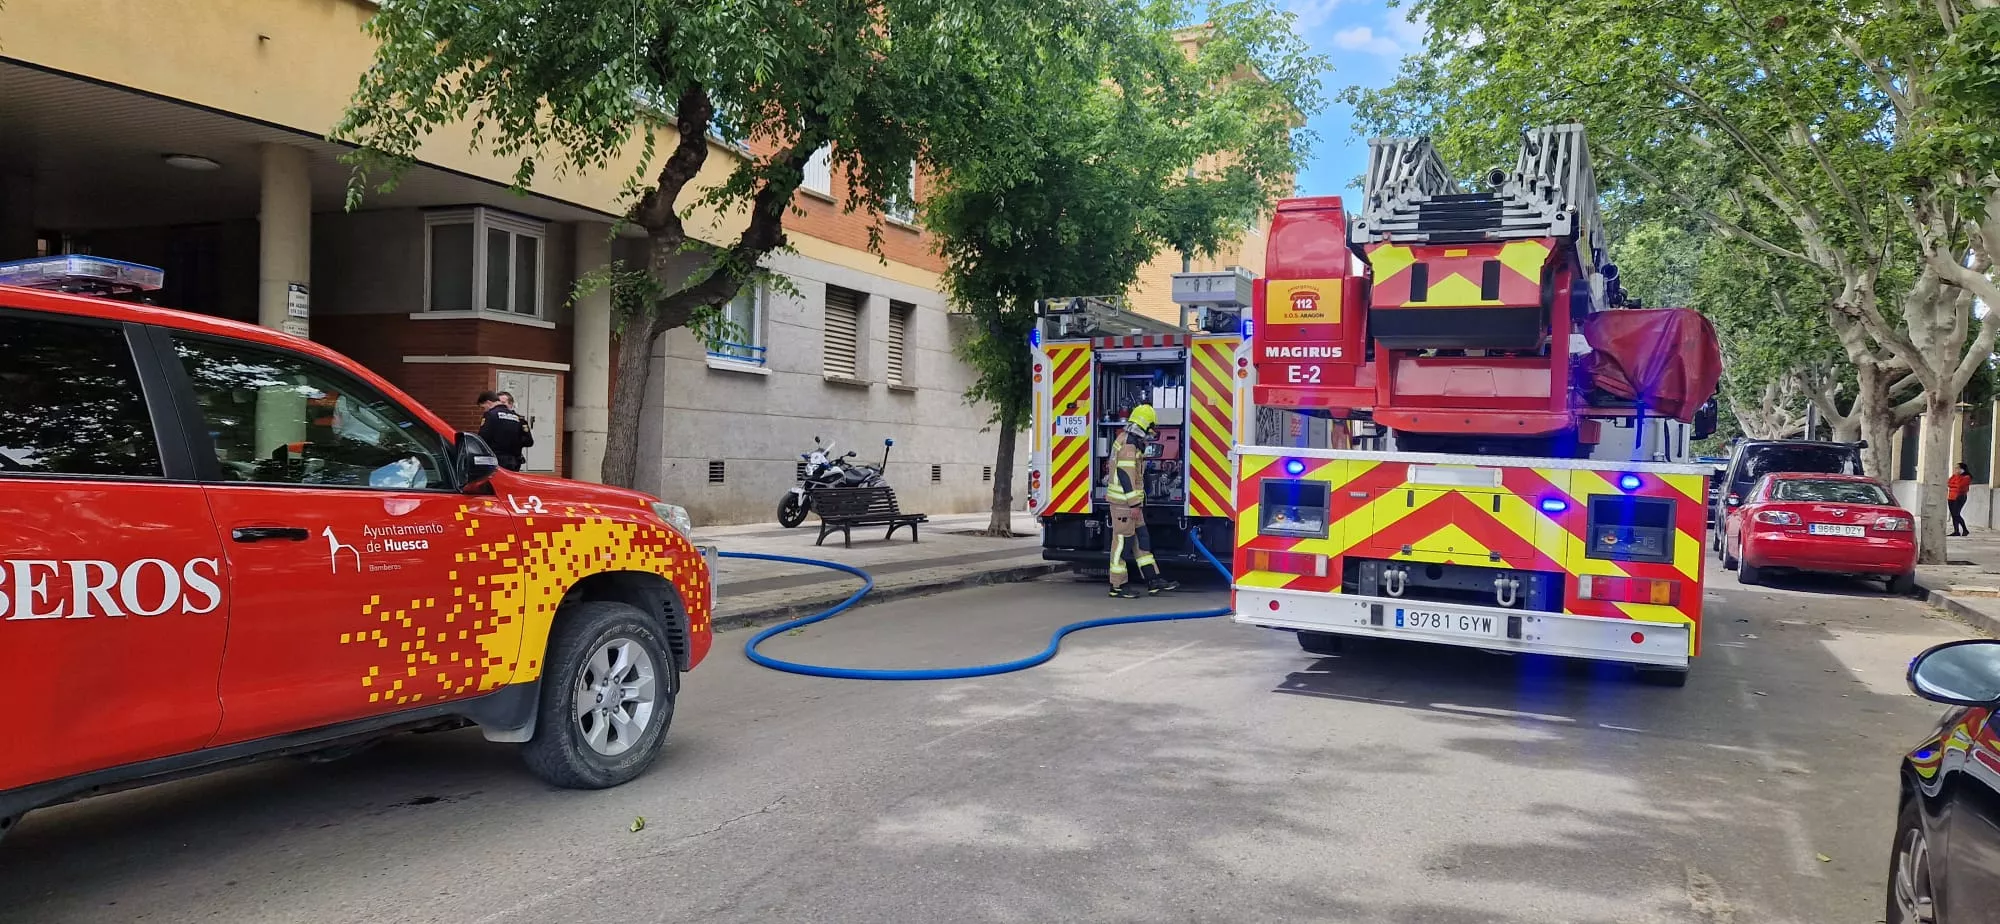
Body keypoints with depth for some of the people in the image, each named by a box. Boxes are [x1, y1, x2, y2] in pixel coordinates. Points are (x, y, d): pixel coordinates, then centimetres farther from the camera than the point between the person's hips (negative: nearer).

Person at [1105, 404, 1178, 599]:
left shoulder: (1129, 440, 16)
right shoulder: (1128, 445, -18)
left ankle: (1153, 580, 16)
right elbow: (1126, 476, -23)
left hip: (1130, 500, 11)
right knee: (1122, 540, -4)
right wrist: (1134, 504, -22)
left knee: (1142, 538, 12)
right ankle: (1117, 586, 2)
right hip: (1123, 500, -11)